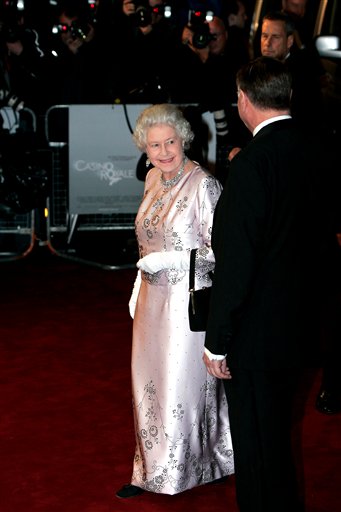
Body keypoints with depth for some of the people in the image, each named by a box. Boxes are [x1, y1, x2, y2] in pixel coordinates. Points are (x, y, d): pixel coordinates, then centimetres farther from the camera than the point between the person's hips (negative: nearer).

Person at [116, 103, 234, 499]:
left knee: (182, 384, 2)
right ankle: (151, 472, 26)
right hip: (154, 298, 8)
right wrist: (139, 286, 17)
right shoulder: (154, 179, 8)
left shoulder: (203, 184, -16)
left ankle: (180, 471, 19)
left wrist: (169, 260, -22)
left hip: (187, 299, -8)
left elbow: (219, 249, -16)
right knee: (149, 382, 13)